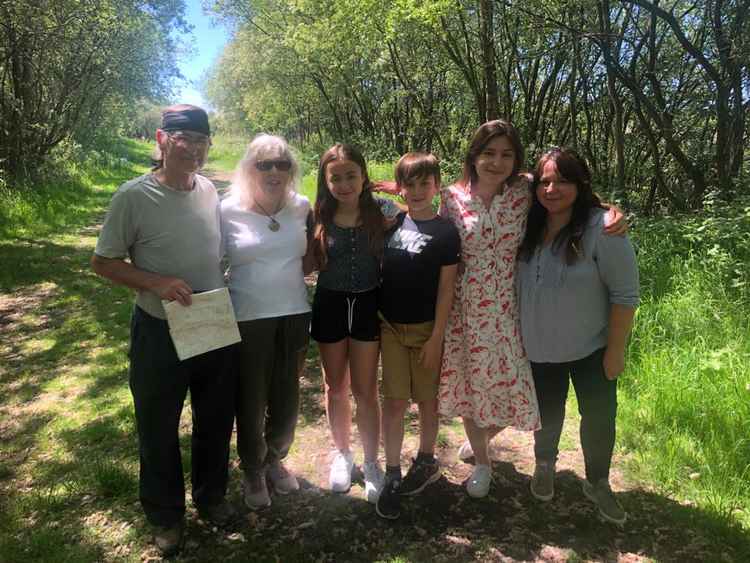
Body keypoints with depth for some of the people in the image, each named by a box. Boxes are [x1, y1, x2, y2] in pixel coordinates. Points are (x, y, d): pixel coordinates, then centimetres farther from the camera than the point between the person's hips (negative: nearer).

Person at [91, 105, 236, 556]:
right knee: (159, 430, 13)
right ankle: (166, 516, 36)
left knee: (216, 421, 19)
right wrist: (157, 283, -22)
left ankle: (212, 496, 43)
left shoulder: (210, 191, 0)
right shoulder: (134, 196, -14)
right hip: (160, 333, -4)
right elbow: (103, 262, -8)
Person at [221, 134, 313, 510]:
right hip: (247, 320, -3)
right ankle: (253, 472, 36)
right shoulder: (228, 211, -8)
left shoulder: (301, 208, 1)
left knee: (286, 401, 15)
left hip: (293, 315, 3)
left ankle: (275, 458, 44)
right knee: (251, 402, 10)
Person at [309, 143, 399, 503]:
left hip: (368, 305, -1)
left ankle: (371, 463, 26)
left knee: (365, 390, 7)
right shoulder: (318, 216, -5)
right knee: (336, 388, 15)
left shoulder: (383, 211, -8)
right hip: (329, 305, 2)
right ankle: (342, 454, 37)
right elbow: (309, 263, 3)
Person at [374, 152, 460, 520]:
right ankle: (392, 476, 17)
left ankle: (426, 463, 33)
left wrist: (436, 337, -10)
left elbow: (446, 289, -8)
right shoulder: (391, 223, 3)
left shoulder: (445, 232, -8)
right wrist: (376, 318, 3)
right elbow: (381, 272, 9)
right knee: (394, 401, 5)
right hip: (390, 326, 3)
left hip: (425, 328, -2)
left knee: (426, 399, 12)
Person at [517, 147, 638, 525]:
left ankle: (597, 483, 35)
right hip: (539, 347, 4)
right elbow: (516, 284, 7)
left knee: (599, 416, 10)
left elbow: (625, 294, -16)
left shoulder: (601, 228, -20)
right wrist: (517, 333, 6)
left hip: (590, 348, -3)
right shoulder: (528, 227, -5)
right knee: (547, 412, 20)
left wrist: (616, 350, -15)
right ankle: (544, 464, 46)